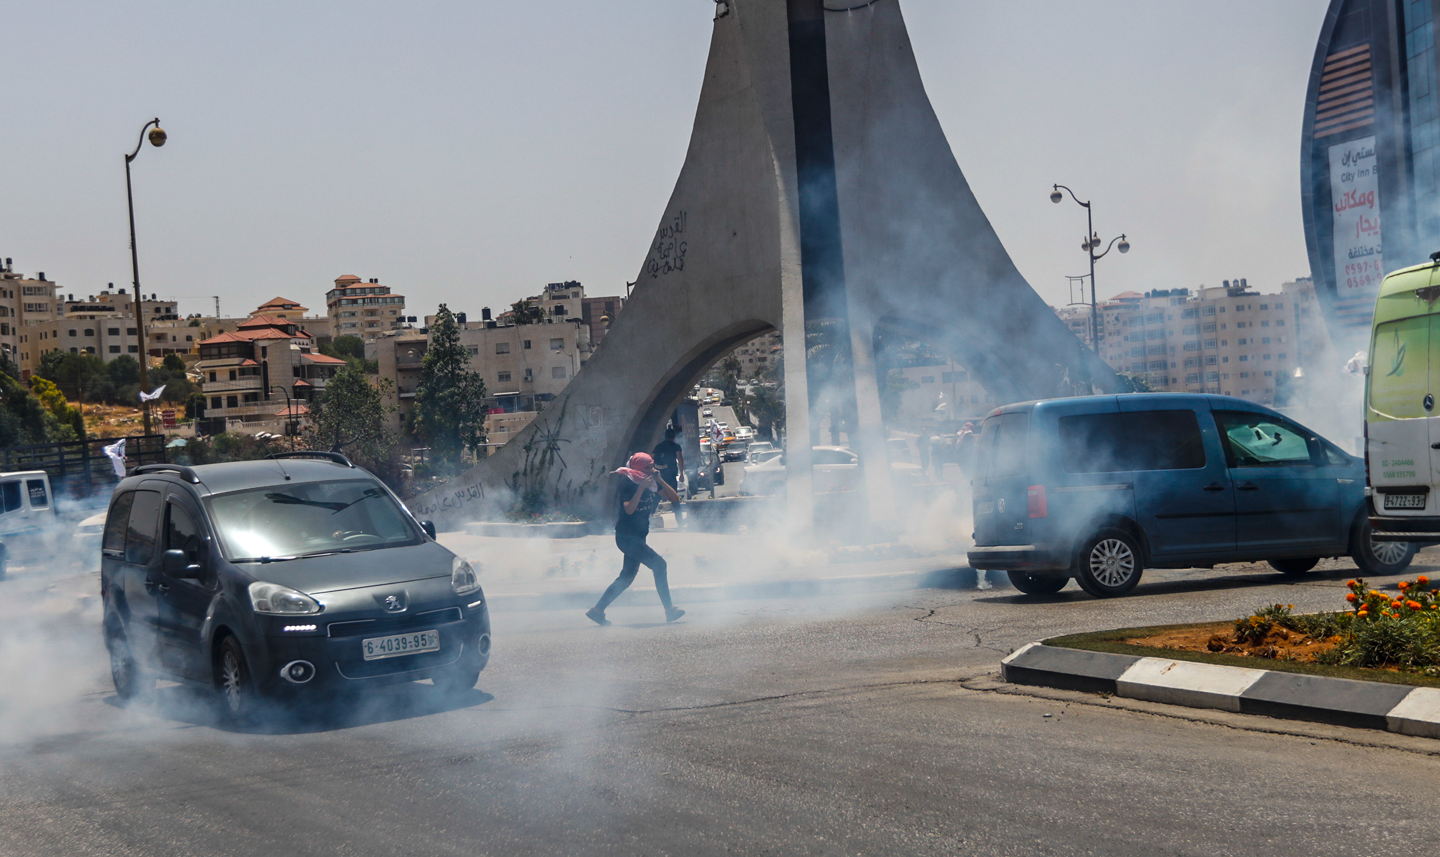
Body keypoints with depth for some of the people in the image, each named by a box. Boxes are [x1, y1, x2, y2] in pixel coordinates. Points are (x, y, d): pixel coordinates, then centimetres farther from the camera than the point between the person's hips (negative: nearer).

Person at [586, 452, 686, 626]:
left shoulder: (653, 485, 7)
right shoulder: (629, 486, -14)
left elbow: (675, 498, 0)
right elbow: (629, 509, -30)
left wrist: (660, 480, -10)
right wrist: (642, 487, -30)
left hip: (638, 538, 9)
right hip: (626, 537, -9)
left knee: (627, 577, 11)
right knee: (658, 563, -17)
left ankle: (597, 609, 19)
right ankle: (669, 610, -16)